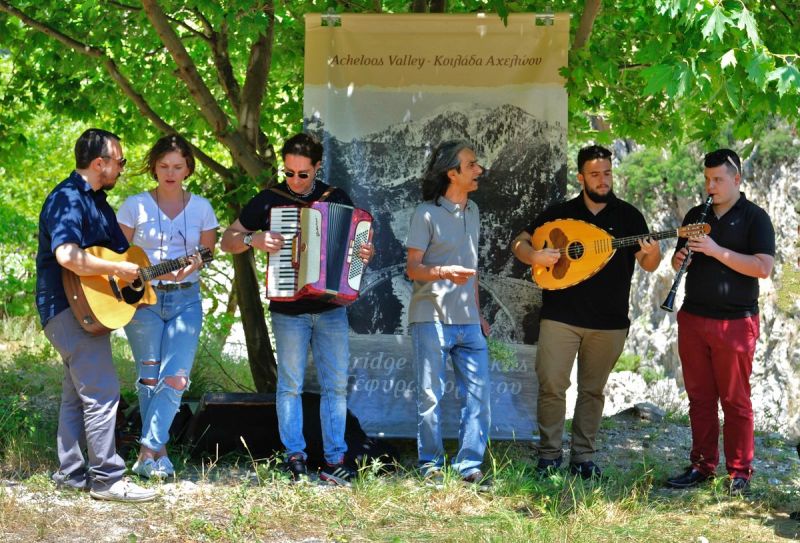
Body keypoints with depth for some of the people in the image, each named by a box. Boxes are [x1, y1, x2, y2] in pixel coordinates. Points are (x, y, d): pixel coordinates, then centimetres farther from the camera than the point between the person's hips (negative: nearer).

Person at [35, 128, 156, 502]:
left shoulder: (96, 201, 16)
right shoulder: (67, 199, -17)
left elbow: (122, 252, 23)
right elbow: (67, 255, -33)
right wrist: (118, 270, -24)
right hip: (67, 308, -11)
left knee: (79, 392, 14)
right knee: (102, 392, -12)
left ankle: (71, 473, 21)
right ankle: (106, 479, -8)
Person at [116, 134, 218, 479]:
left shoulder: (200, 207, 6)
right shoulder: (135, 205, 1)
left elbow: (209, 254, 9)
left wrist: (193, 265, -13)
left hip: (185, 299, 1)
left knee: (175, 379, -11)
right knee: (149, 378, 2)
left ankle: (148, 453, -9)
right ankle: (158, 451, 13)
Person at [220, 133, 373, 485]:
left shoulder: (338, 199, 7)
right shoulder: (268, 201, 1)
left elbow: (355, 241, 16)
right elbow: (227, 242, 6)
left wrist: (365, 255, -7)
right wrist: (253, 239, -14)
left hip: (331, 309, 2)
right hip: (288, 310, -2)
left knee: (336, 385, 2)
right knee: (290, 385, 2)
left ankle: (334, 460, 7)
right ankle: (295, 458, 9)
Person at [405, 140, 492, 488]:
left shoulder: (472, 211, 14)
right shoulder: (426, 213, -7)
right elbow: (412, 268, -8)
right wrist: (444, 272, -27)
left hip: (468, 322, 6)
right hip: (432, 319, -6)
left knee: (478, 392, 1)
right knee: (430, 394, 1)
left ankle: (469, 464, 7)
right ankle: (431, 464, 12)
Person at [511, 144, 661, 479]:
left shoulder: (628, 216, 4)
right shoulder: (560, 213, 4)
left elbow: (648, 265, 2)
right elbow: (519, 243, 9)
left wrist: (652, 253, -22)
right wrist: (534, 256, -14)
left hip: (609, 321, 0)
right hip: (560, 315, 0)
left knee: (593, 389, 7)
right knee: (551, 385, -4)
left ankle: (583, 456, 16)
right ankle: (549, 454, 7)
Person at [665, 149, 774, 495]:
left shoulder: (754, 218, -4)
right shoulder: (696, 216, 13)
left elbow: (763, 268, -15)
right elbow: (679, 259, 21)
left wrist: (717, 250, -21)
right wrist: (679, 260, -4)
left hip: (735, 323, -5)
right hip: (693, 319, 5)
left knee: (735, 400, 0)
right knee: (699, 397, 9)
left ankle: (739, 472, 6)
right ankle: (702, 466, 17)